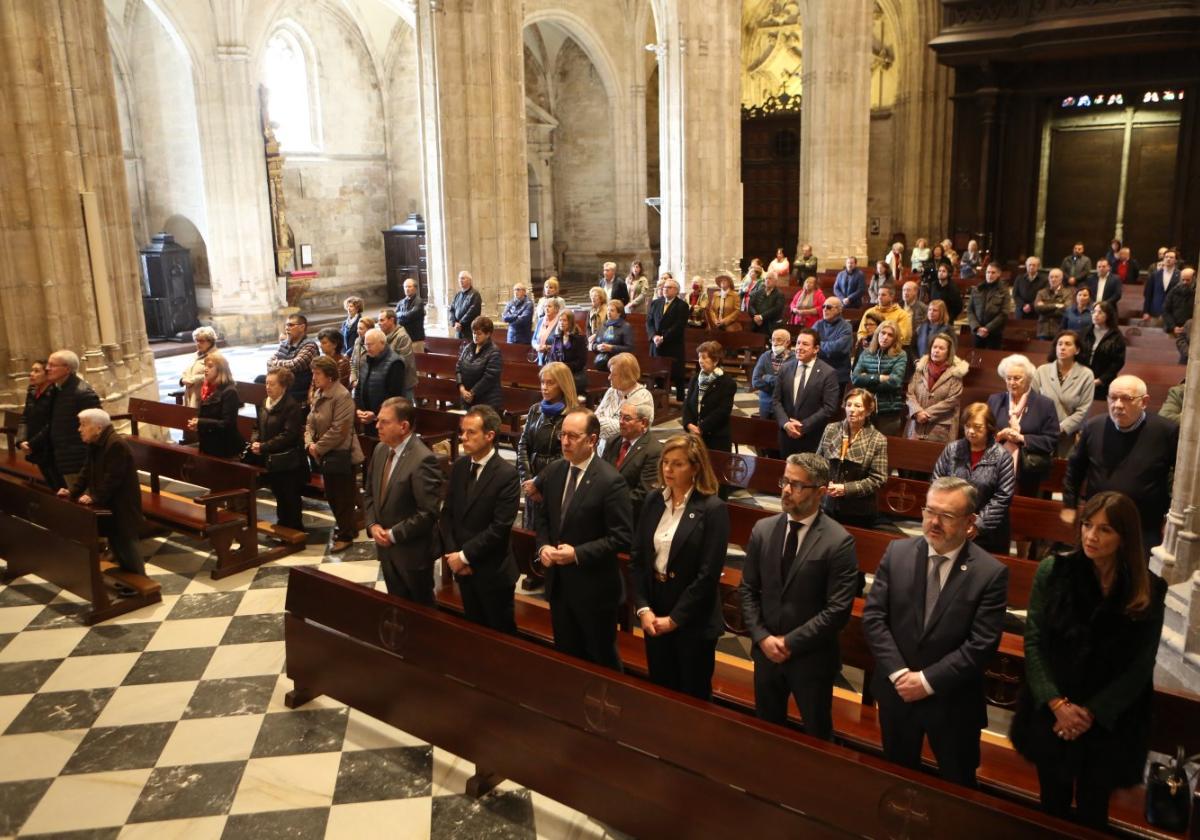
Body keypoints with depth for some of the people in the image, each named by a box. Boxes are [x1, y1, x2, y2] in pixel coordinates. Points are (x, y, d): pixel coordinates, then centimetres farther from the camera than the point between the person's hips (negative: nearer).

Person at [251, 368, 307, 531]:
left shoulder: (292, 406, -16)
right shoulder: (264, 404, 9)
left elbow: (288, 435, -22)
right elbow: (259, 428, 16)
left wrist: (263, 447, -22)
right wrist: (254, 442, -6)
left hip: (289, 463, -8)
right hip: (271, 462, 8)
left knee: (290, 501, 3)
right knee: (279, 498, 19)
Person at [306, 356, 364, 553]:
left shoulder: (342, 396, -20)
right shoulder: (319, 394, 8)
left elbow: (338, 431, -22)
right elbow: (311, 422, 11)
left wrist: (319, 448, -15)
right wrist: (310, 443, -6)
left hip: (340, 455, -9)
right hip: (325, 455, 9)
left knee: (343, 497, 3)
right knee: (331, 495, 18)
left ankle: (345, 535, 16)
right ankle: (345, 526, 35)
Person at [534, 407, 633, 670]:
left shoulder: (611, 481, -19)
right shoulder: (553, 472, 1)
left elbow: (622, 536, -19)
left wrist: (578, 554, -24)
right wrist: (543, 546, -7)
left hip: (593, 587, -6)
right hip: (558, 582, 6)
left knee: (602, 658, 12)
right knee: (566, 655, 21)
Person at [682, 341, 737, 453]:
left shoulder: (728, 383, -7)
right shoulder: (695, 379, 12)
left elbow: (722, 411, -16)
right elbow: (687, 404, 6)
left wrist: (701, 428, -18)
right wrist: (688, 424, -13)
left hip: (718, 439, -5)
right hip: (695, 436, 5)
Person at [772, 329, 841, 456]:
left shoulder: (828, 373, -7)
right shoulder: (785, 369, 6)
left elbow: (829, 408, -12)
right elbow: (776, 400, 5)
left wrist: (803, 426, -14)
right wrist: (786, 423, -11)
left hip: (813, 439, -3)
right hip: (787, 436, 4)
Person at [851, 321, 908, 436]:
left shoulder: (900, 356, -2)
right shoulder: (866, 353, 8)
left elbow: (895, 381, -15)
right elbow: (855, 378, -4)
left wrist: (867, 380, -7)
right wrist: (879, 378, -12)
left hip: (890, 411, -2)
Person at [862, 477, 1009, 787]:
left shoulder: (990, 573, -16)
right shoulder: (897, 552, -8)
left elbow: (981, 644, -19)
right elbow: (873, 616, -8)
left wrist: (927, 680, -20)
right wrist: (898, 673, -17)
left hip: (953, 702, -2)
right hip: (897, 692, 3)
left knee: (957, 786, 19)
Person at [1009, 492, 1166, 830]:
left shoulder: (1148, 591, -10)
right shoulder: (1053, 570, -9)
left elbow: (1140, 666, -6)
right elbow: (1033, 641, -7)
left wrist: (1093, 713, -12)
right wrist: (1057, 703, -16)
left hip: (1110, 723, 0)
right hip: (1051, 716, 1)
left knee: (1092, 810, 16)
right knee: (1052, 803, 18)